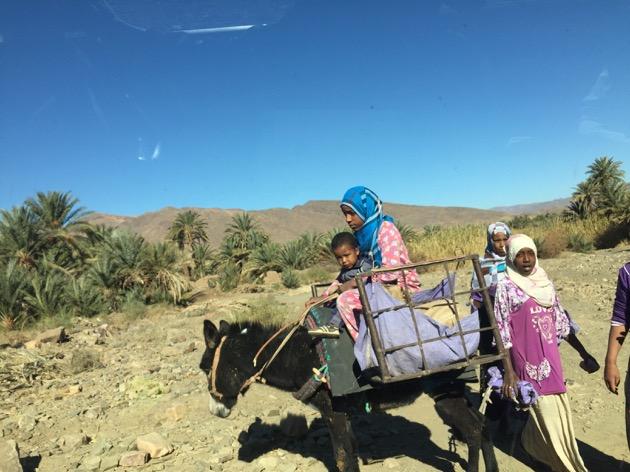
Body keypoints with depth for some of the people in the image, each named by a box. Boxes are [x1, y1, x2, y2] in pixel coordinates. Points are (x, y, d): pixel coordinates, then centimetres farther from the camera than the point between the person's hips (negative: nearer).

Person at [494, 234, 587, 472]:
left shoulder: (545, 283, 7)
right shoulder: (506, 287, -10)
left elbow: (561, 322, 15)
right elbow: (502, 332, -11)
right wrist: (509, 372, -14)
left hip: (551, 359, 6)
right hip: (529, 362, -6)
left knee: (557, 413, 17)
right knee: (548, 417, -1)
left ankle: (530, 443, 42)